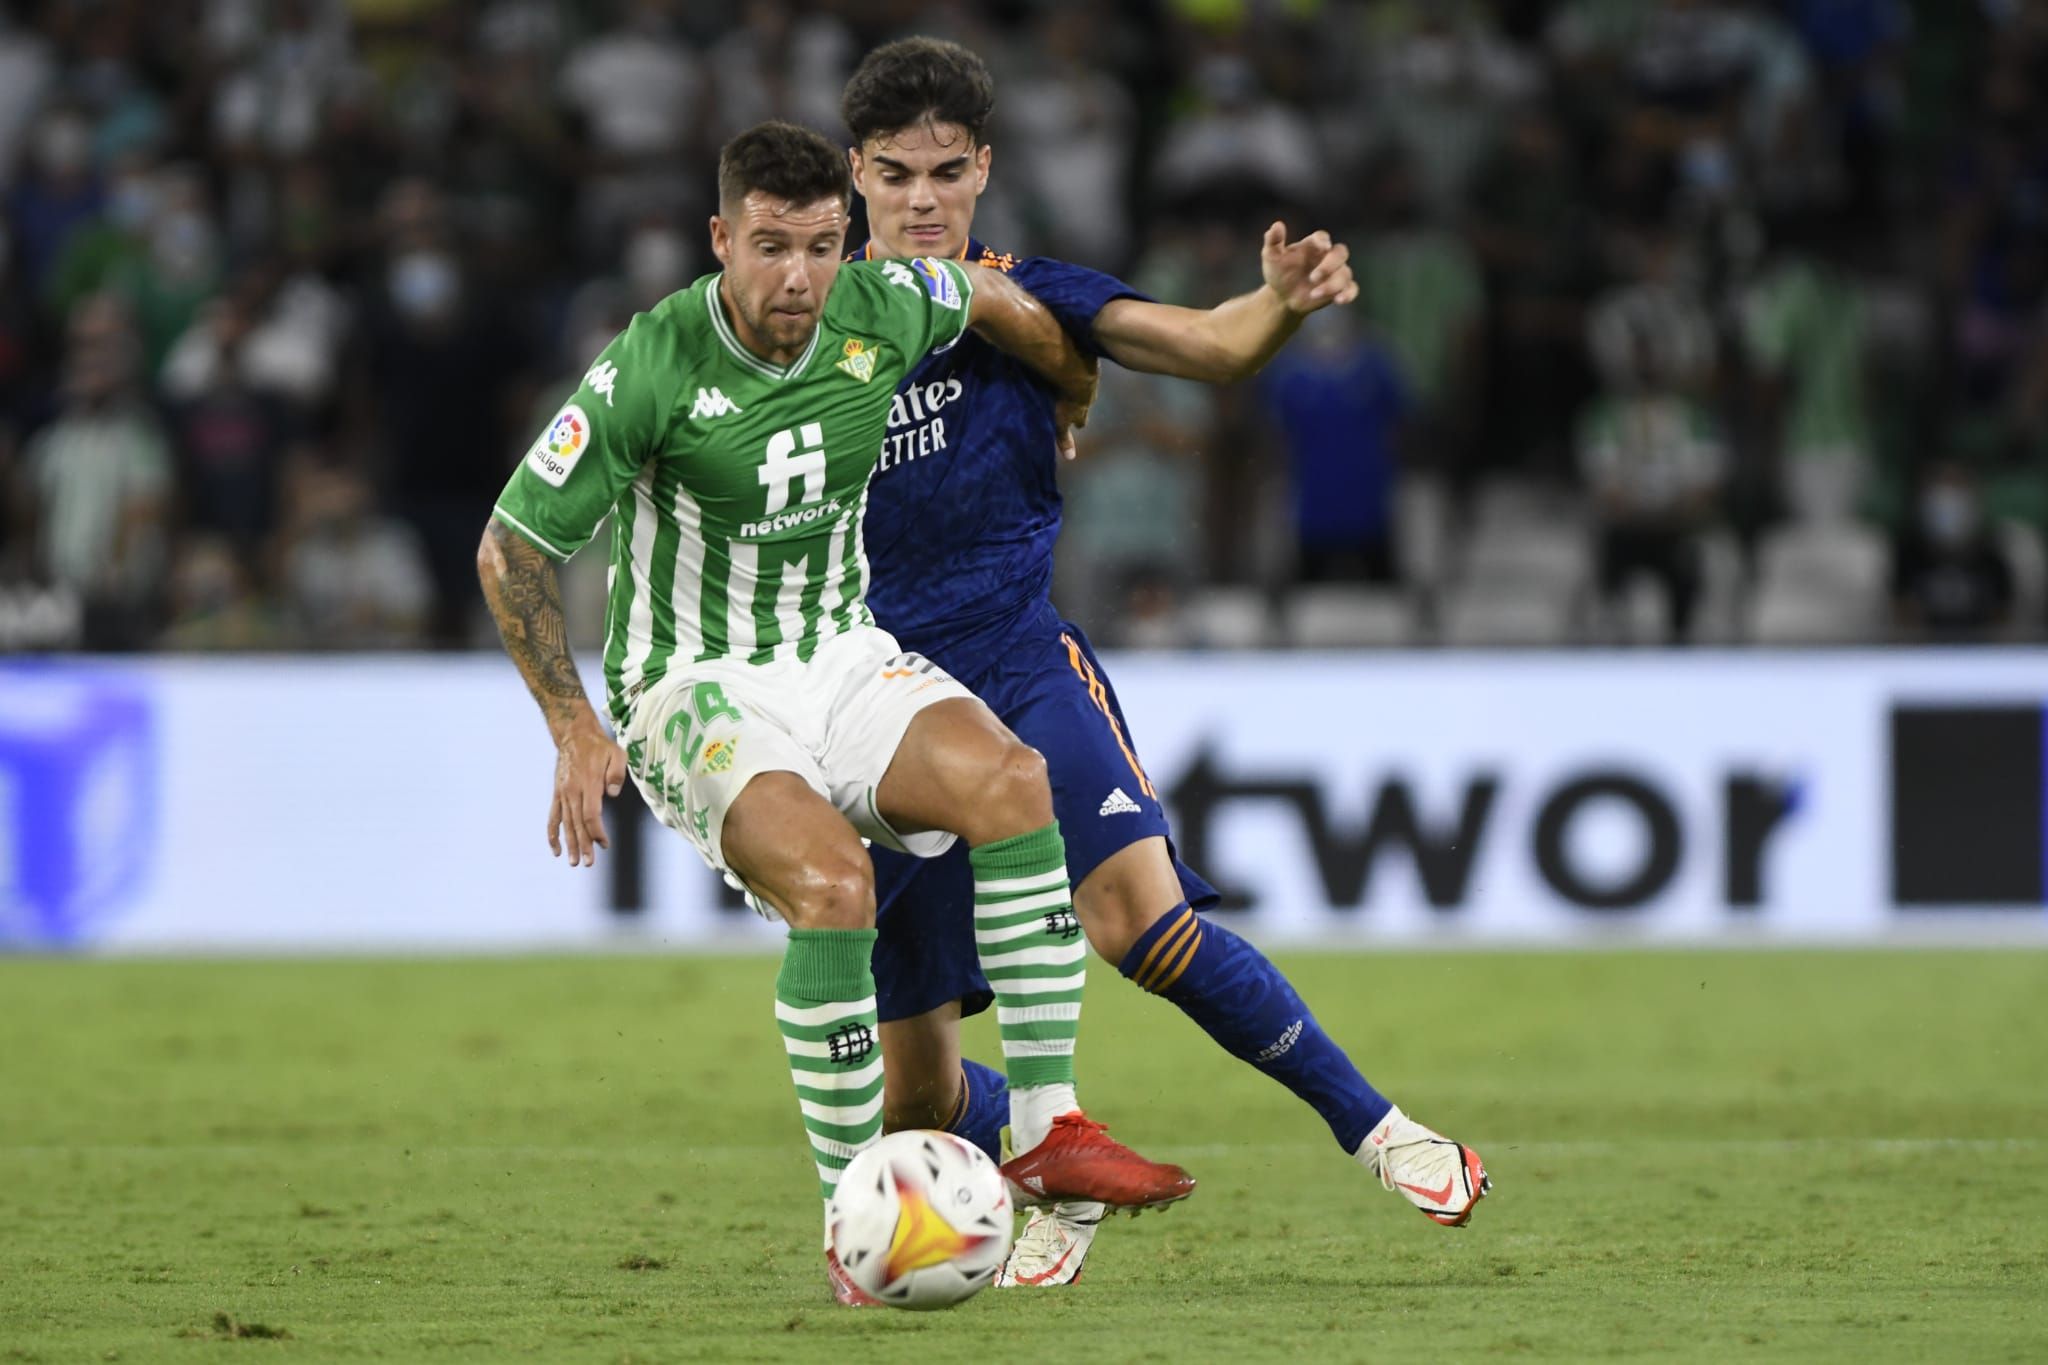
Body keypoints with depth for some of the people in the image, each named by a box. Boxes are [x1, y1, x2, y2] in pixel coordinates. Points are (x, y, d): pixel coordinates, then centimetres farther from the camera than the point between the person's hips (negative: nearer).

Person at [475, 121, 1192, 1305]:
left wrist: (1075, 403, 35)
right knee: (830, 881, -32)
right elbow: (513, 549, -11)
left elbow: (998, 304, 17)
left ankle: (1050, 1130, -23)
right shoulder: (651, 371, -20)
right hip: (699, 686, -5)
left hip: (842, 658, 5)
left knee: (1011, 780, -25)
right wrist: (576, 730, -14)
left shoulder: (881, 312, -8)